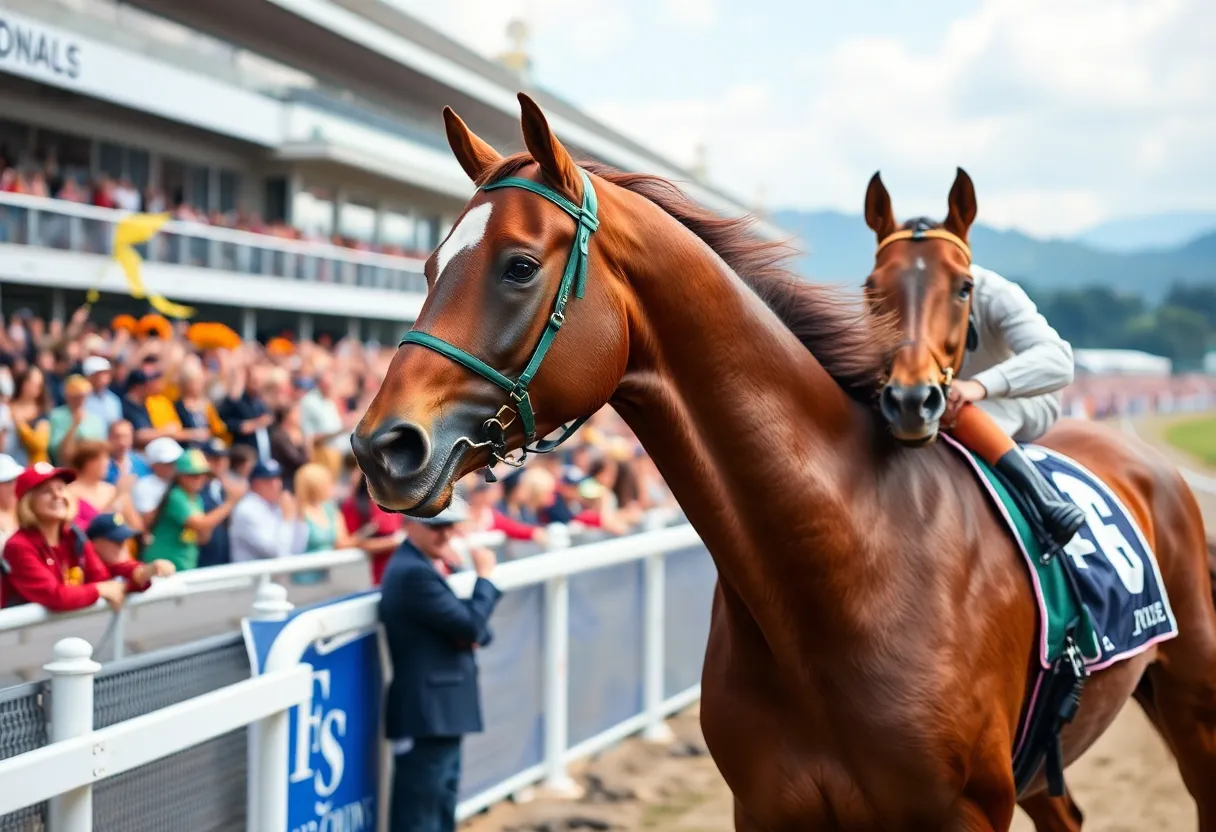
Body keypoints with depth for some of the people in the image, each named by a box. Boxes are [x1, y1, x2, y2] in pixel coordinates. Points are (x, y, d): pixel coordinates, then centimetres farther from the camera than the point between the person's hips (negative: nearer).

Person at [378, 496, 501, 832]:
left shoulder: (418, 567, 15)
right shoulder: (413, 572, -18)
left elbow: (466, 626, 16)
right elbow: (470, 624, -20)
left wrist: (475, 635, -7)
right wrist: (484, 576, -7)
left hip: (438, 711, 11)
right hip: (425, 713, -11)